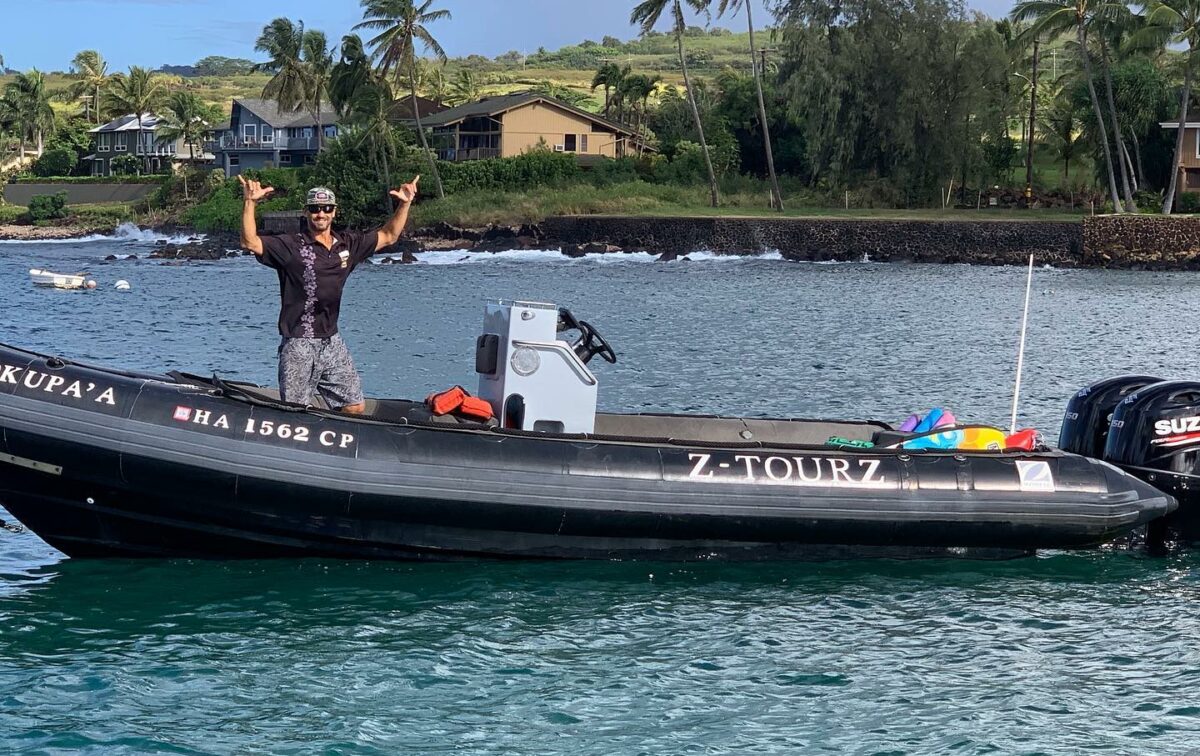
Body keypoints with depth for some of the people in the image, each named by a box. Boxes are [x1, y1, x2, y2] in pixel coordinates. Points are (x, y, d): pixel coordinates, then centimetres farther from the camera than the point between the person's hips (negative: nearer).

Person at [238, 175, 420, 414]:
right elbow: (250, 242, -19)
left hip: (333, 343, 5)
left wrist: (405, 205, 7)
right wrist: (249, 203, -31)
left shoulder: (348, 244, 10)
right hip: (299, 346, -5)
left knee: (355, 407, 6)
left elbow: (388, 236, 19)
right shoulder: (291, 246, -7)